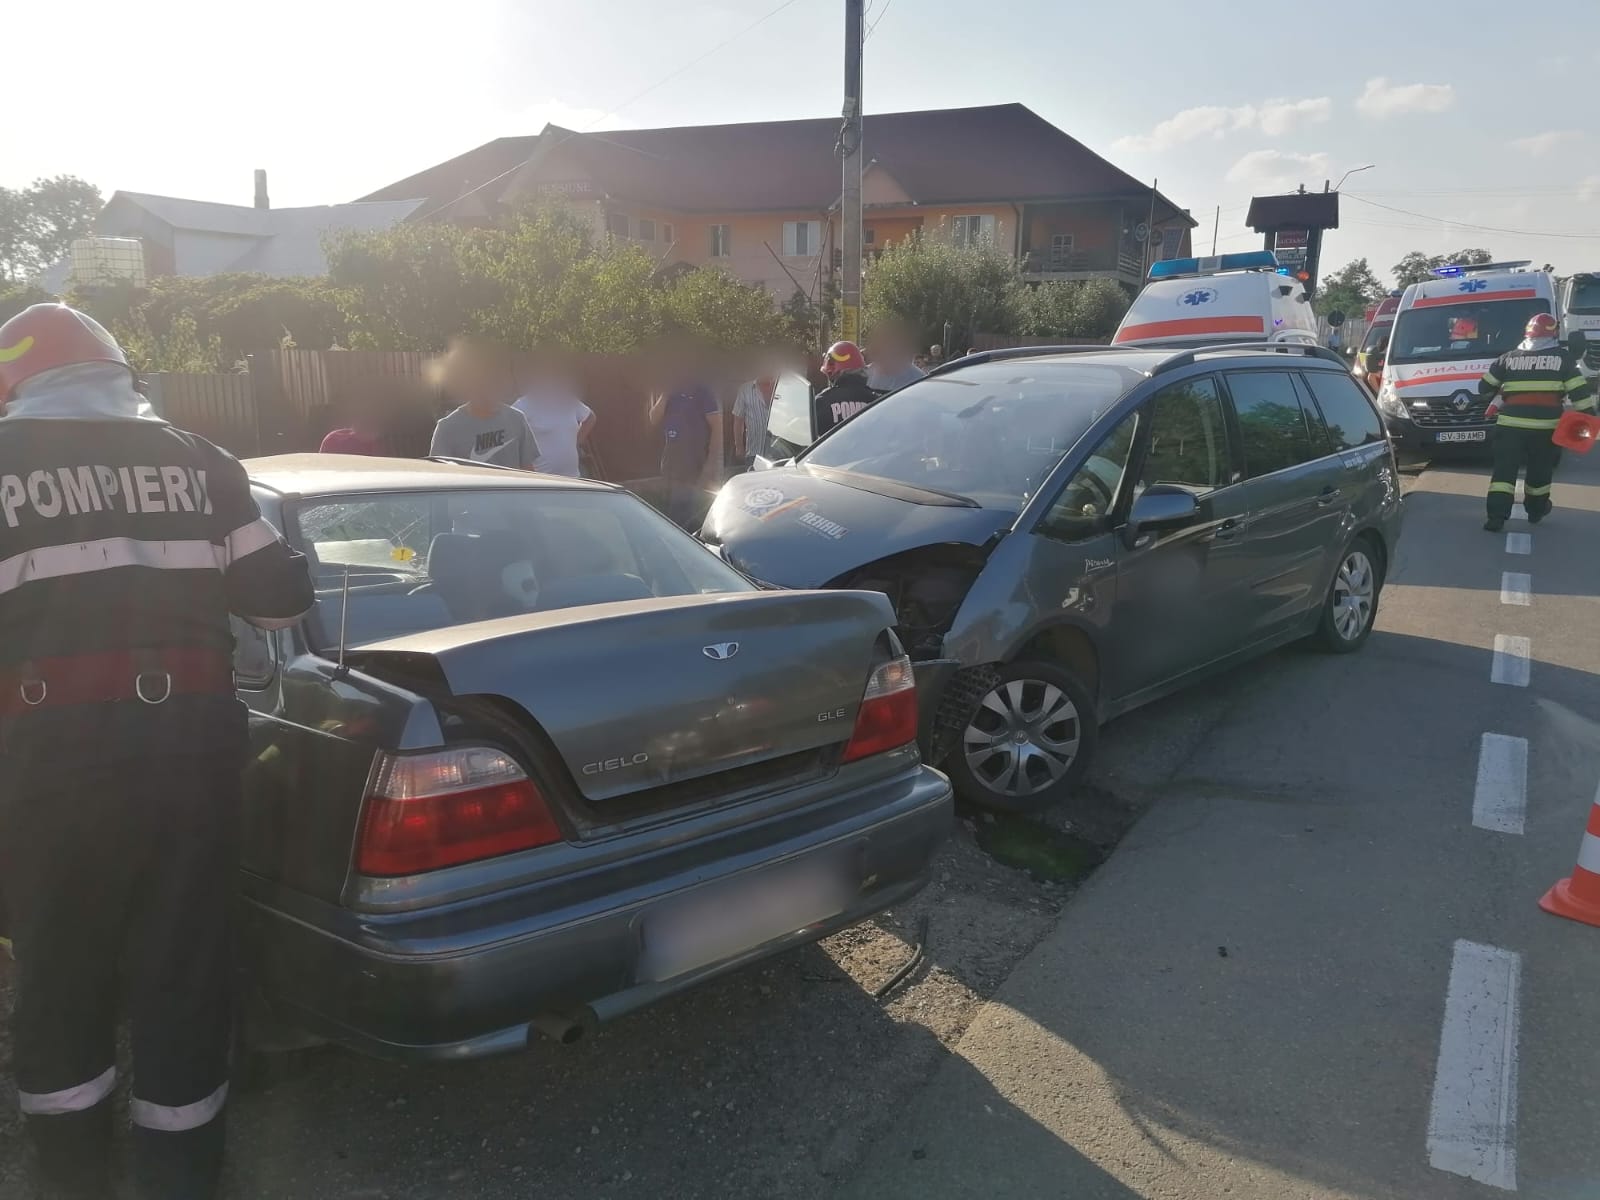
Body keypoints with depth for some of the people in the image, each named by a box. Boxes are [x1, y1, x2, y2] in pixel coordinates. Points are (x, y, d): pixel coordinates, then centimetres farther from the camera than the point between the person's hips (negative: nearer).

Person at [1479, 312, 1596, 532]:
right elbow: (1579, 390, -2)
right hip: (1545, 425, 0)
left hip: (1510, 424, 0)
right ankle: (1535, 511, 32)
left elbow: (1484, 386, 13)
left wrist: (1497, 398, 32)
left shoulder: (1509, 358, 8)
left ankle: (1497, 517, -12)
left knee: (1504, 470, 0)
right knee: (1539, 470, 17)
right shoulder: (1562, 357, 3)